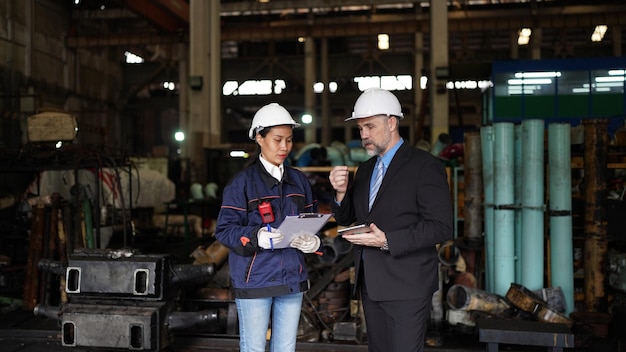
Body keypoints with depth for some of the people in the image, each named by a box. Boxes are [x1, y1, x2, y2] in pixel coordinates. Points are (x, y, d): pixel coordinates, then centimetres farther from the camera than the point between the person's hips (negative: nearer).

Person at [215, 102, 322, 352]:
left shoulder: (298, 181, 10)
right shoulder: (243, 182, -6)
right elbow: (224, 230, -9)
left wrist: (312, 242, -9)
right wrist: (257, 237, -26)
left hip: (292, 278, 5)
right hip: (254, 279, -5)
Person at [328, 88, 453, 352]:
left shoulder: (425, 166, -10)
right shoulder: (365, 169, 14)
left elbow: (441, 227, -16)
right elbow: (346, 219, 16)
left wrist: (387, 241, -23)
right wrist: (341, 192, -4)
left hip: (407, 286, -7)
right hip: (371, 284, 7)